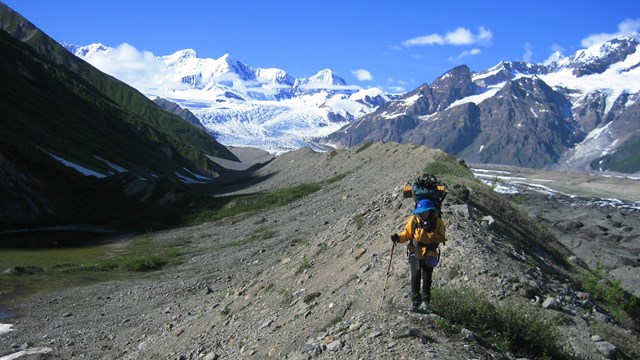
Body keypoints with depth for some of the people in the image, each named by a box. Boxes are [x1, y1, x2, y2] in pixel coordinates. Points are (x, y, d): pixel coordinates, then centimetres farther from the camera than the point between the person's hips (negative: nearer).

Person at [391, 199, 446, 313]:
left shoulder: (437, 221, -8)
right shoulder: (414, 219, -8)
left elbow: (441, 238, -9)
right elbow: (407, 233, 2)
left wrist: (430, 231, -24)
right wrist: (398, 238, -17)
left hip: (429, 254, 0)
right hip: (415, 252, 0)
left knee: (427, 278, 6)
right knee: (416, 275, -11)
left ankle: (426, 302, 23)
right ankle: (415, 302, -4)